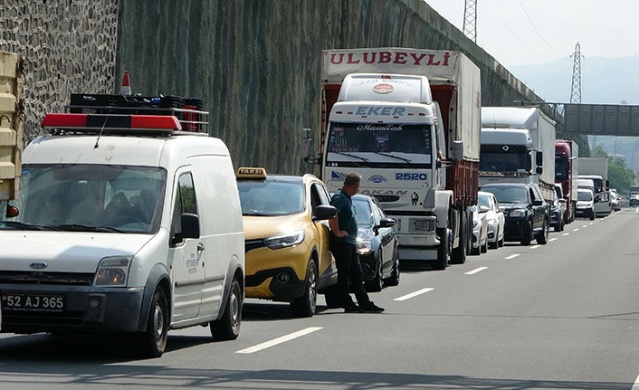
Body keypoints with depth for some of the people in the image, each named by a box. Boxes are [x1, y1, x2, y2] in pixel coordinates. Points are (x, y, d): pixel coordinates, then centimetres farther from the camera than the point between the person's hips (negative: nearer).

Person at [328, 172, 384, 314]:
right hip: (341, 242, -10)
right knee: (344, 274, -4)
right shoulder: (339, 197, -14)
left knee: (357, 275, 10)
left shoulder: (346, 198, 18)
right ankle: (348, 304, -1)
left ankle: (365, 304, 13)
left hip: (350, 243, 10)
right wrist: (337, 232, -24)